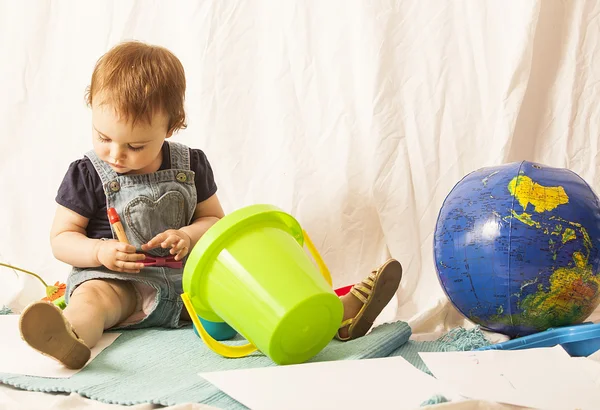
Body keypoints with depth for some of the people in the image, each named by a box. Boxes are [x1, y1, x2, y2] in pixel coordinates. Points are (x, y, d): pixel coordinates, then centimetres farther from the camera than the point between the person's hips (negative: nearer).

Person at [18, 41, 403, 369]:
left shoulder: (191, 164, 4)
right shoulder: (87, 174, -4)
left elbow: (214, 219, 11)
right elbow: (62, 238, -1)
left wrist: (189, 236, -12)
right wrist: (99, 252, -21)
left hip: (187, 278, 4)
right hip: (115, 280, -3)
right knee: (92, 298, -35)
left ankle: (339, 314, -20)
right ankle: (71, 339, -68)